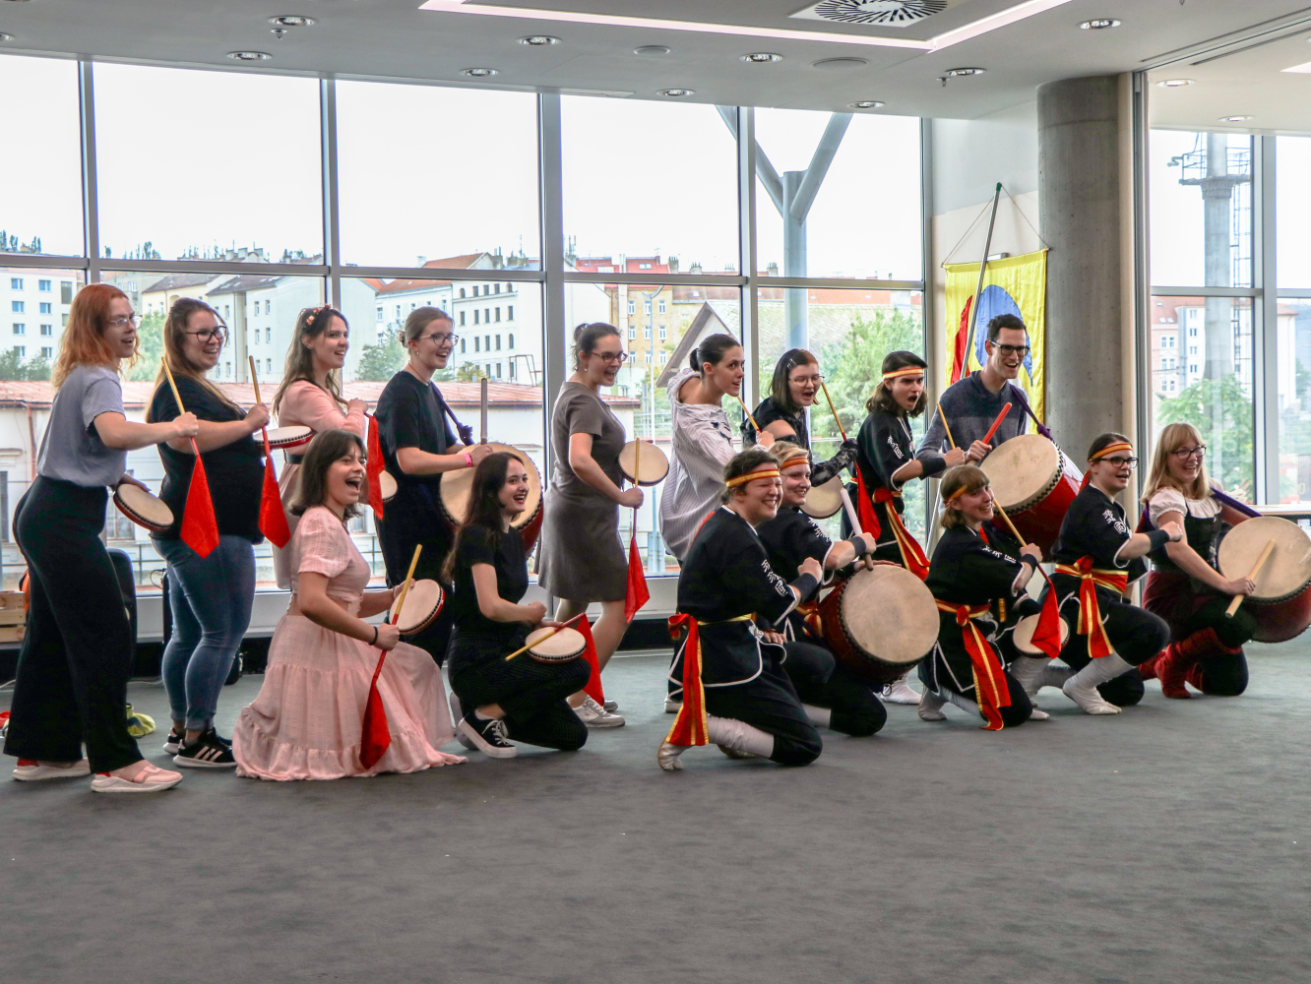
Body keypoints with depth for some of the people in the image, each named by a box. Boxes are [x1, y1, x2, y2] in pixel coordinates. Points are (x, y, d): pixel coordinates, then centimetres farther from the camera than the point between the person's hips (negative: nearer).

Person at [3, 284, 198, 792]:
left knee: (52, 635, 15)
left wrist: (117, 477, 19)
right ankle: (116, 763, -6)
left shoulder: (79, 376, 18)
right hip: (66, 521, -11)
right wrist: (173, 427, -21)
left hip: (43, 515, 11)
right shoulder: (99, 379, -14)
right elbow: (115, 432, -35)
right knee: (105, 638, -9)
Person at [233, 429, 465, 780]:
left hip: (334, 647, 10)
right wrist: (374, 634, -22)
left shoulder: (334, 523, 18)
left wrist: (394, 596, 4)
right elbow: (311, 603, -30)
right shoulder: (321, 524, -17)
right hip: (316, 650, -10)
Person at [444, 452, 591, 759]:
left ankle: (480, 705, 13)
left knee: (573, 736, 4)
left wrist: (537, 624, 3)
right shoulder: (477, 536, -15)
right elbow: (490, 607, -25)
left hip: (507, 653, 9)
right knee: (577, 670, -21)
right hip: (476, 662, -9)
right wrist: (530, 613, -7)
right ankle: (485, 716, -9)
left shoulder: (514, 538, 13)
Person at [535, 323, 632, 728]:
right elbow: (580, 460, -35)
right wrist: (622, 495, -27)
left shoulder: (576, 392, 13)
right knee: (618, 607, -7)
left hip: (567, 508, 11)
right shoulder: (584, 402, -19)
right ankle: (578, 701, -6)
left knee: (574, 603, 20)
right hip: (586, 515, -11)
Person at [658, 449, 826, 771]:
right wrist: (810, 576, 2)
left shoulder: (720, 522, 12)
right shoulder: (737, 539, -20)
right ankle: (699, 724, -12)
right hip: (723, 664, -10)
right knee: (806, 747, -7)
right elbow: (778, 605, -16)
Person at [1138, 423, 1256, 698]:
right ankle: (1173, 662, -7)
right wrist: (1225, 584, -38)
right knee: (1241, 624, -33)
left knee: (1232, 683, 2)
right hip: (1171, 594, -8)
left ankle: (1155, 664, 25)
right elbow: (1177, 549, -32)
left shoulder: (1211, 491, 9)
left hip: (1203, 592, 8)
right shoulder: (1165, 498, -16)